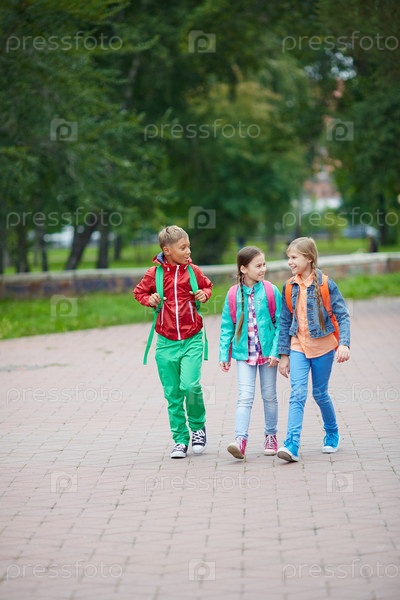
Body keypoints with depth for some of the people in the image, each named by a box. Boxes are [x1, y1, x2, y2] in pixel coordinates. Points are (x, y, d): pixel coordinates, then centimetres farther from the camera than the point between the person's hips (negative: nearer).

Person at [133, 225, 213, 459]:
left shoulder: (193, 271, 1)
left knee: (190, 385, -17)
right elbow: (139, 292, 13)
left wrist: (204, 294, -3)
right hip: (166, 342, 1)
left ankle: (198, 427, 8)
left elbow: (208, 285, 19)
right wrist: (149, 300, -7)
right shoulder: (154, 273, -2)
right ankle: (180, 439, 15)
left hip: (192, 339, -1)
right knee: (172, 393, 4)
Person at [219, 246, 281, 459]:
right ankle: (240, 440, -17)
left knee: (269, 396, 12)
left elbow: (280, 323, -4)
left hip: (267, 352, 0)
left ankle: (271, 436, 27)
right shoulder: (234, 295, -2)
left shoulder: (271, 292, -5)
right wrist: (224, 355, 1)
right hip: (244, 353, 0)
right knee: (245, 397, -10)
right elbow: (227, 327, 4)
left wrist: (276, 351, -11)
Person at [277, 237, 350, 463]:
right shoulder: (290, 287, 3)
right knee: (298, 394, -10)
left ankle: (332, 434, 35)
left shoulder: (325, 284, -8)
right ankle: (292, 445, -19)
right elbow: (285, 322, 9)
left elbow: (342, 315, -8)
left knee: (320, 393, 9)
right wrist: (284, 355, 9)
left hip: (323, 346, -2)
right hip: (298, 347, 2)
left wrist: (344, 344, -21)